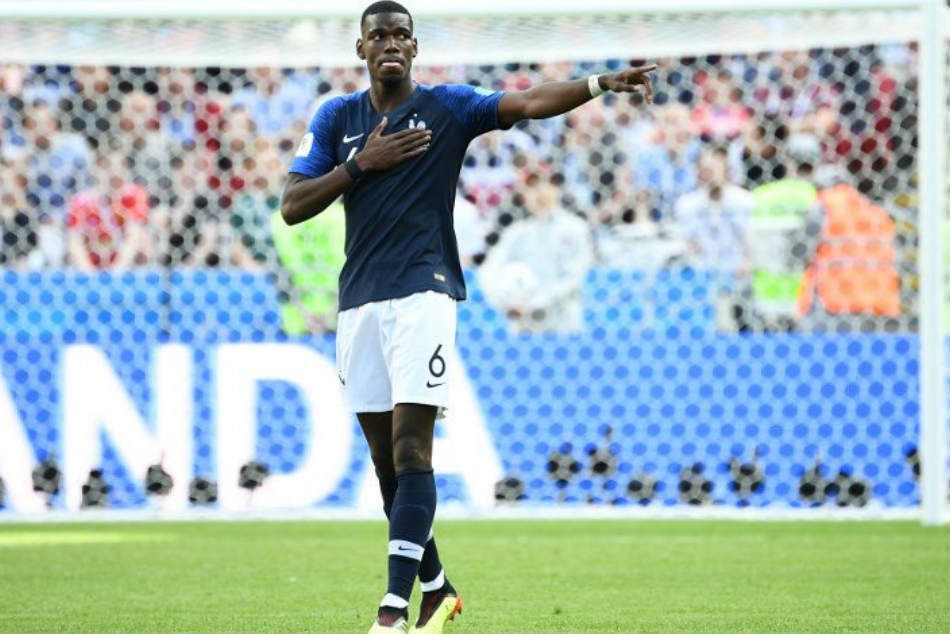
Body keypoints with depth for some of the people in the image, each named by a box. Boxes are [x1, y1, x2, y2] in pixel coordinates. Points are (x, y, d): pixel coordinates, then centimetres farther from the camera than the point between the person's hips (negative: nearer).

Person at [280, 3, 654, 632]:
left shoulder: (448, 107, 3)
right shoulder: (336, 118, 11)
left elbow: (527, 103, -10)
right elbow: (292, 207, 5)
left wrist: (601, 83, -24)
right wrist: (361, 163, -6)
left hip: (423, 294, -4)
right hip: (359, 300, 4)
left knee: (411, 449, -14)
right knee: (385, 458, 7)